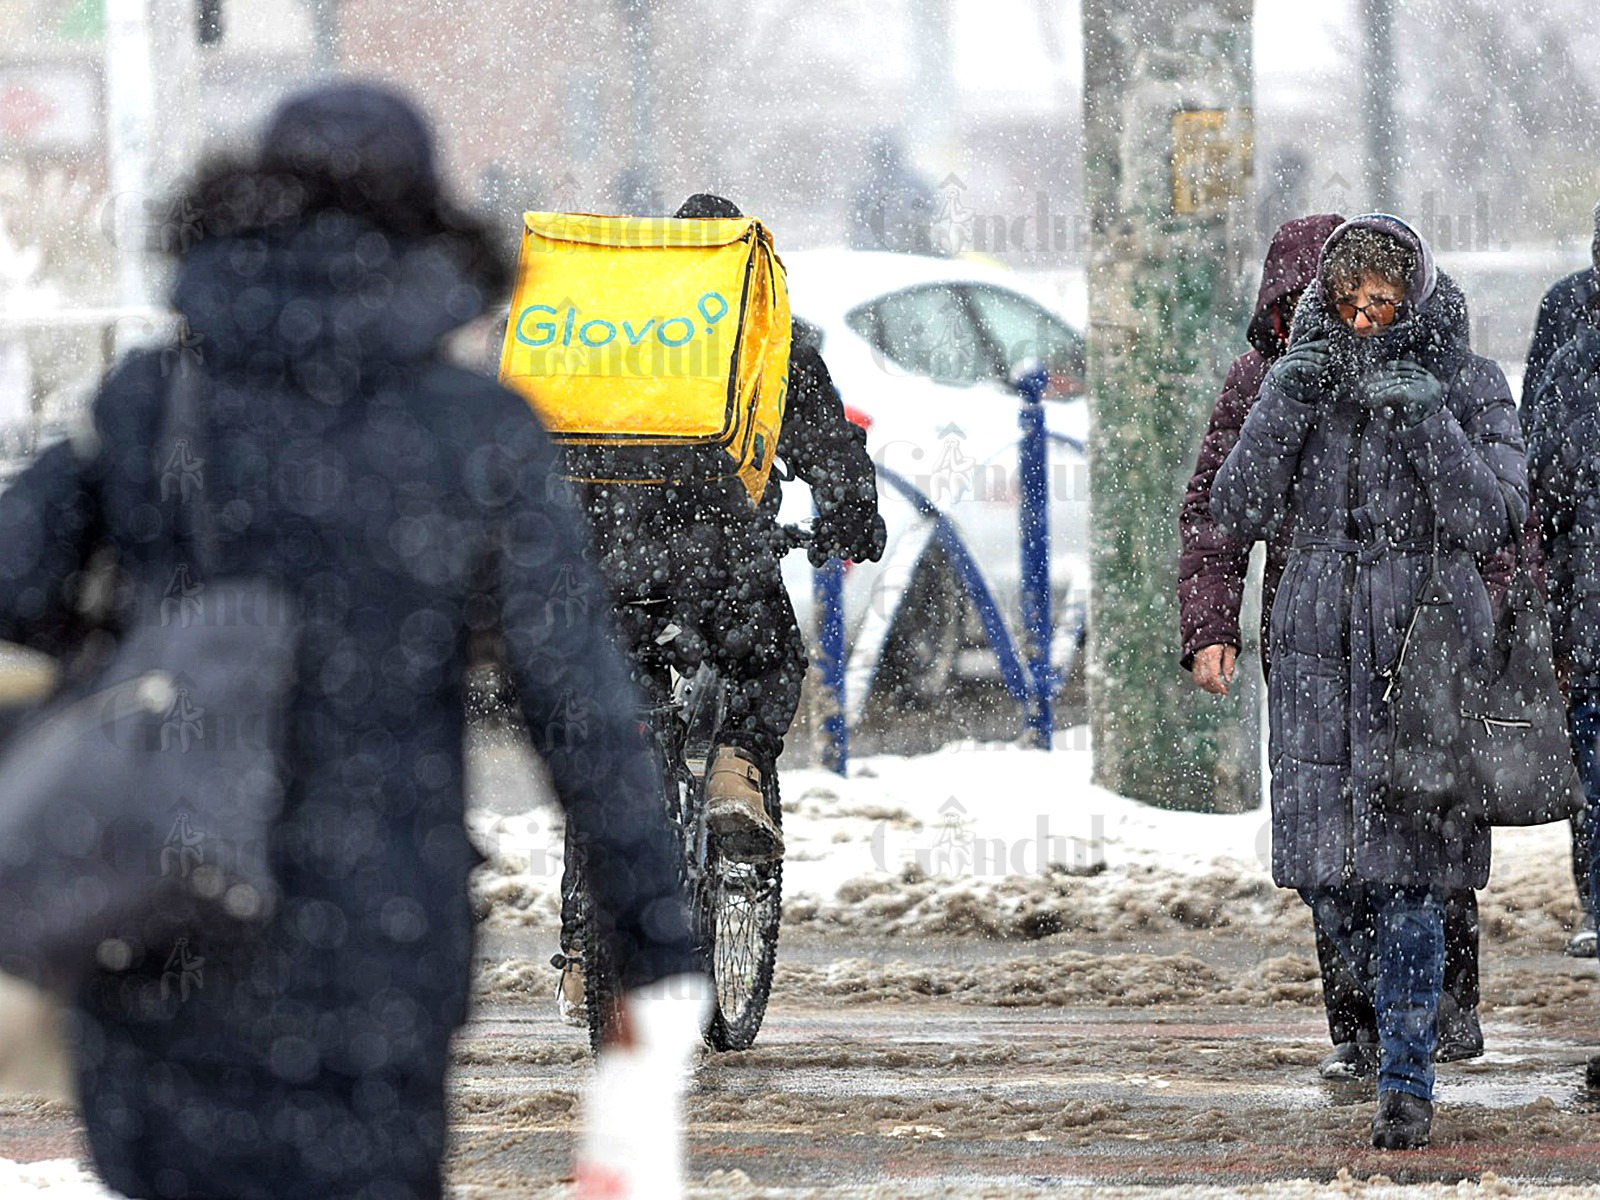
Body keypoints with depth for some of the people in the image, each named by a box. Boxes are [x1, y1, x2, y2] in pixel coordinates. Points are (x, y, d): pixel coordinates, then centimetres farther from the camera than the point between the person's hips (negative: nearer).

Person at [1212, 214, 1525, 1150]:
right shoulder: (1306, 381, 6)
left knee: (1406, 871, -10)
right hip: (1322, 652, 4)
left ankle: (1409, 1083, -2)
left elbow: (1494, 526, -11)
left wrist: (1429, 422, -21)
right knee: (1331, 878, 4)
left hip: (1426, 655, -3)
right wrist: (1285, 405, -15)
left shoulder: (1469, 388, -2)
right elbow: (1241, 512, -2)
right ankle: (1404, 1009, 32)